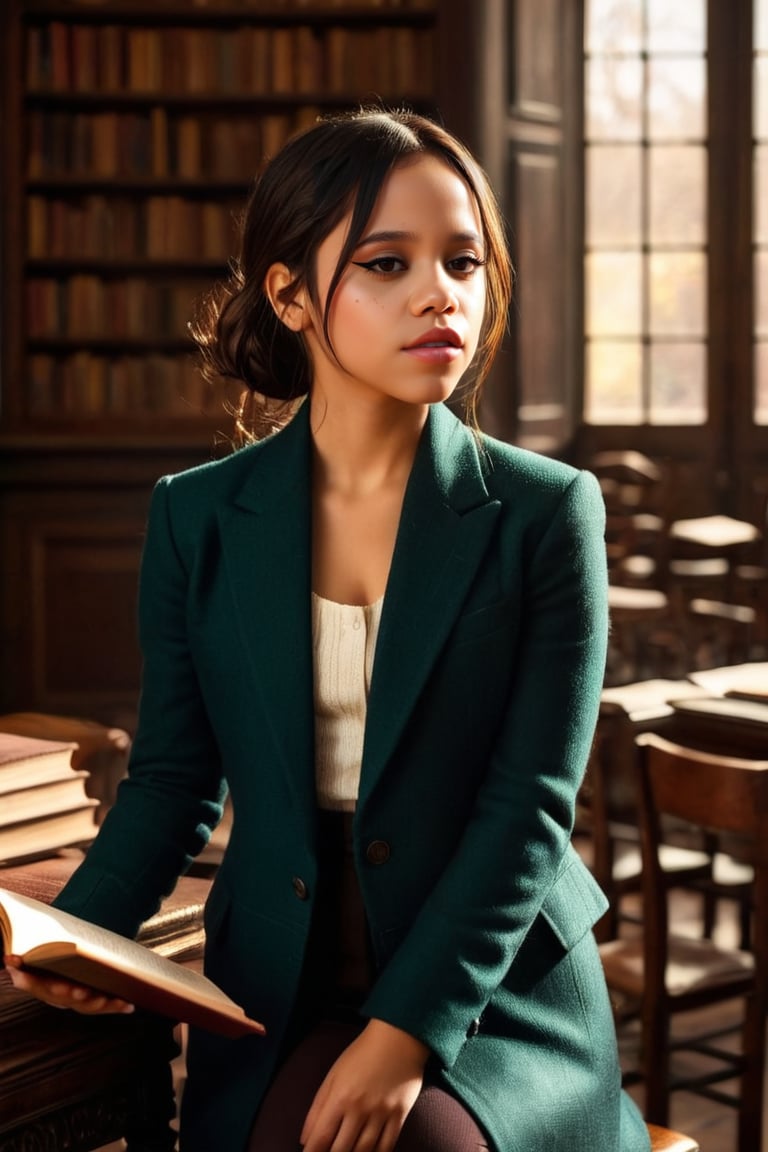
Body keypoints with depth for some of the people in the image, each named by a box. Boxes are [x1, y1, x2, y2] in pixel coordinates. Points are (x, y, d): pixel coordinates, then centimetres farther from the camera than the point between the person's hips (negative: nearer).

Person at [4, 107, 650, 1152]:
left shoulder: (545, 513, -4)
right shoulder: (197, 518, 3)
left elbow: (530, 809, -8)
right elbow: (172, 781, 8)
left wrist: (409, 1032, -17)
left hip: (495, 995, -1)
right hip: (279, 1000, 1)